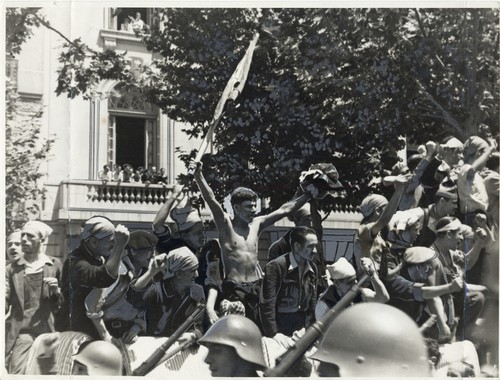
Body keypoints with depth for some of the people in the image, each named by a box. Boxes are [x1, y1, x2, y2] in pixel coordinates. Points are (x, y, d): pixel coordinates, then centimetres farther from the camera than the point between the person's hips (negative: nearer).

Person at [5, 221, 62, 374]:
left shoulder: (55, 265, 9)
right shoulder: (11, 269, 7)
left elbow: (65, 301, 14)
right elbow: (4, 303, 0)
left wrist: (57, 291, -6)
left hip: (49, 332, 1)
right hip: (21, 332, -1)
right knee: (17, 374, -10)